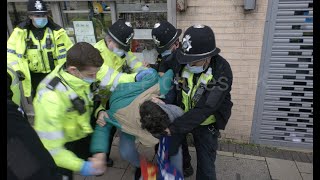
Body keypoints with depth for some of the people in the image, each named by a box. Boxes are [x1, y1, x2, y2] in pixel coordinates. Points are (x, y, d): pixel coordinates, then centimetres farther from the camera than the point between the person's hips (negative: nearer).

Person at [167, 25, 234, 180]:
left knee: (206, 167, 5)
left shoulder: (222, 73, -29)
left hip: (206, 122, -3)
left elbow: (204, 109, -32)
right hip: (182, 114, 3)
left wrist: (173, 128, -34)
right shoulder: (184, 62, -18)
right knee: (166, 151, 8)